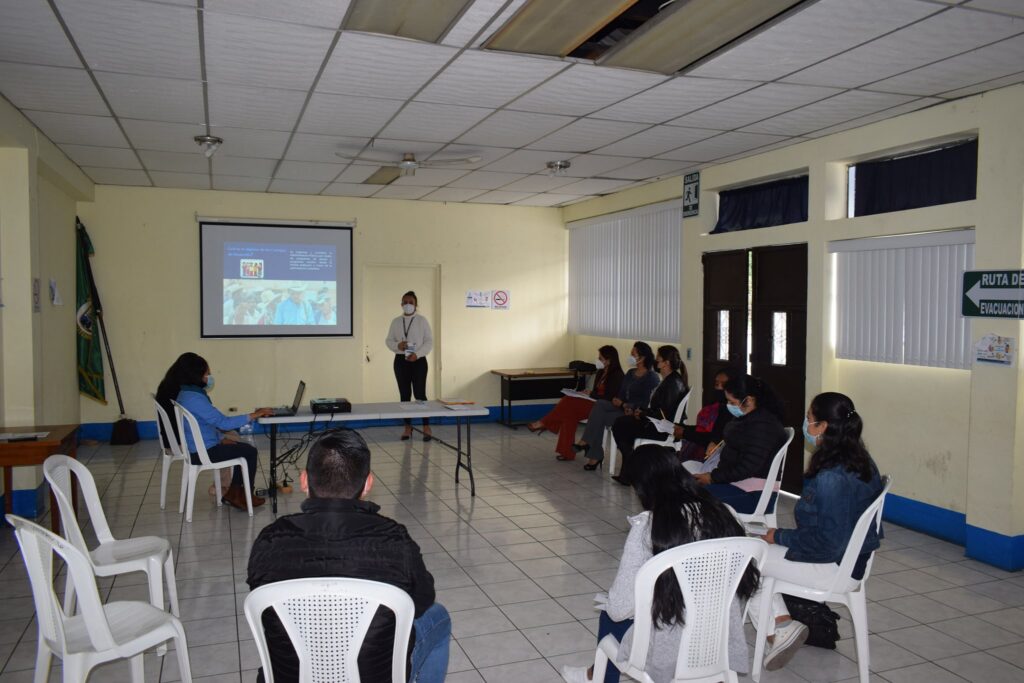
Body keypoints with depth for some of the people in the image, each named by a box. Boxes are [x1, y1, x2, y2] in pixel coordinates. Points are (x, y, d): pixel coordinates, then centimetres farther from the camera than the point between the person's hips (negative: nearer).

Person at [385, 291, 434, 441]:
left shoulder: (422, 320, -1)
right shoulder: (396, 321, 8)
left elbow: (429, 341, -4)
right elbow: (388, 340, 9)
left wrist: (417, 354, -17)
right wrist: (398, 345, -13)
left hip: (418, 361, -3)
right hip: (401, 360, 3)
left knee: (420, 394, -8)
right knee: (404, 394, 6)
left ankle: (426, 427, 1)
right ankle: (408, 427, 15)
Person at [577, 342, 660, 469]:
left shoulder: (652, 377, -7)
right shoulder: (630, 373, 17)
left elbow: (646, 402, -15)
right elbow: (620, 392, 14)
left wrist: (624, 404, -14)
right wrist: (617, 400, -9)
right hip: (622, 408, 7)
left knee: (600, 417, -23)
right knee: (599, 404, -21)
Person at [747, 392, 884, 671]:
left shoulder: (831, 478, -29)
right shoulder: (860, 461, 0)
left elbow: (828, 542, -28)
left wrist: (779, 537, -14)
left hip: (834, 569, -9)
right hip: (853, 558, 9)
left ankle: (779, 630, 9)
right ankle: (782, 625, 9)